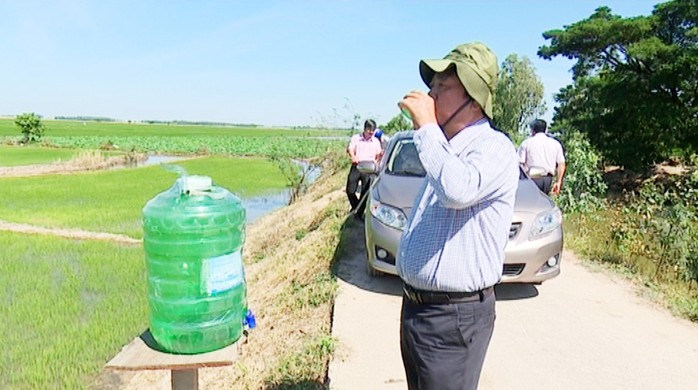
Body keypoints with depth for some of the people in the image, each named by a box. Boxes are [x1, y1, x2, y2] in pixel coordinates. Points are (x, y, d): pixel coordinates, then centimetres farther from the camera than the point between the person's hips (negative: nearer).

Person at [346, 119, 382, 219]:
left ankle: (360, 213, 13)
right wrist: (353, 157, -30)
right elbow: (350, 148, -8)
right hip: (356, 166, -1)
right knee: (350, 190, -2)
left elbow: (377, 156, 15)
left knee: (365, 192, -1)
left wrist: (380, 154, -11)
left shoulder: (376, 141, 12)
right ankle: (355, 207, 26)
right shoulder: (356, 138, 5)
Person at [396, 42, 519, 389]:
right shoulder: (444, 149, 14)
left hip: (455, 316, -9)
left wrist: (426, 127, -25)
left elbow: (457, 190, -38)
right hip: (414, 305, 9)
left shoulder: (493, 147, -16)